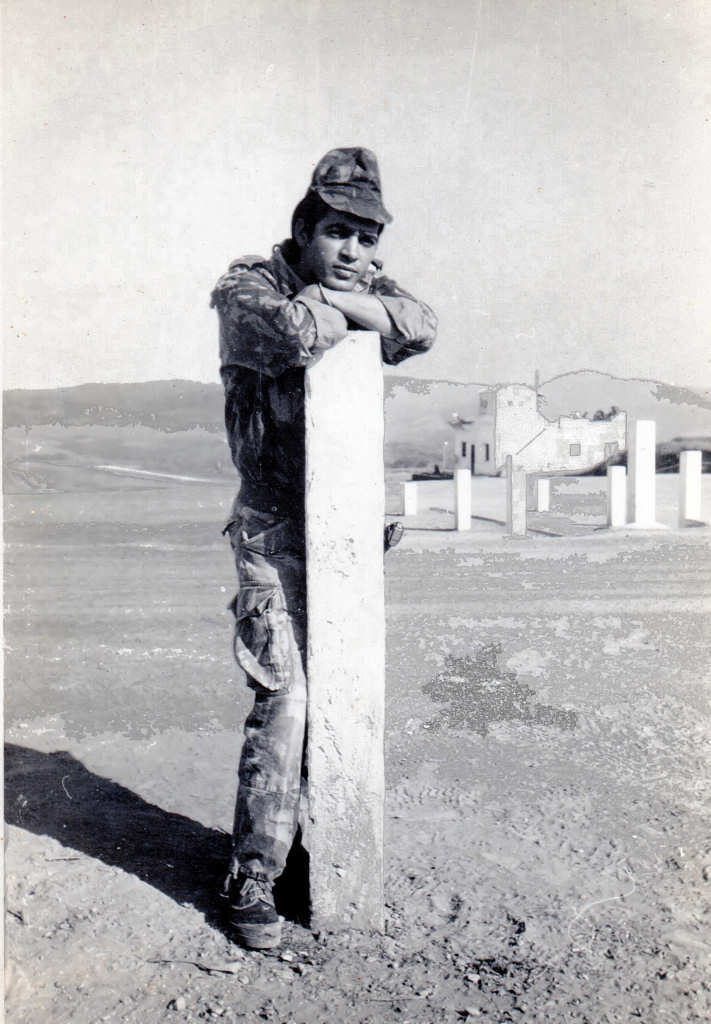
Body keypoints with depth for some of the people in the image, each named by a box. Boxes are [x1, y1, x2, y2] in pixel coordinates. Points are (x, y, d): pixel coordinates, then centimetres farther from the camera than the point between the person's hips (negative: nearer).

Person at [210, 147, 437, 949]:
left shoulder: (366, 281, 11)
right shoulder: (245, 287, -7)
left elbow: (420, 327, -9)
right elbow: (295, 332, -29)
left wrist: (338, 299, -16)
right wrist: (334, 303, -11)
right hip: (276, 528, -6)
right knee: (282, 698, -10)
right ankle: (252, 878, 5)